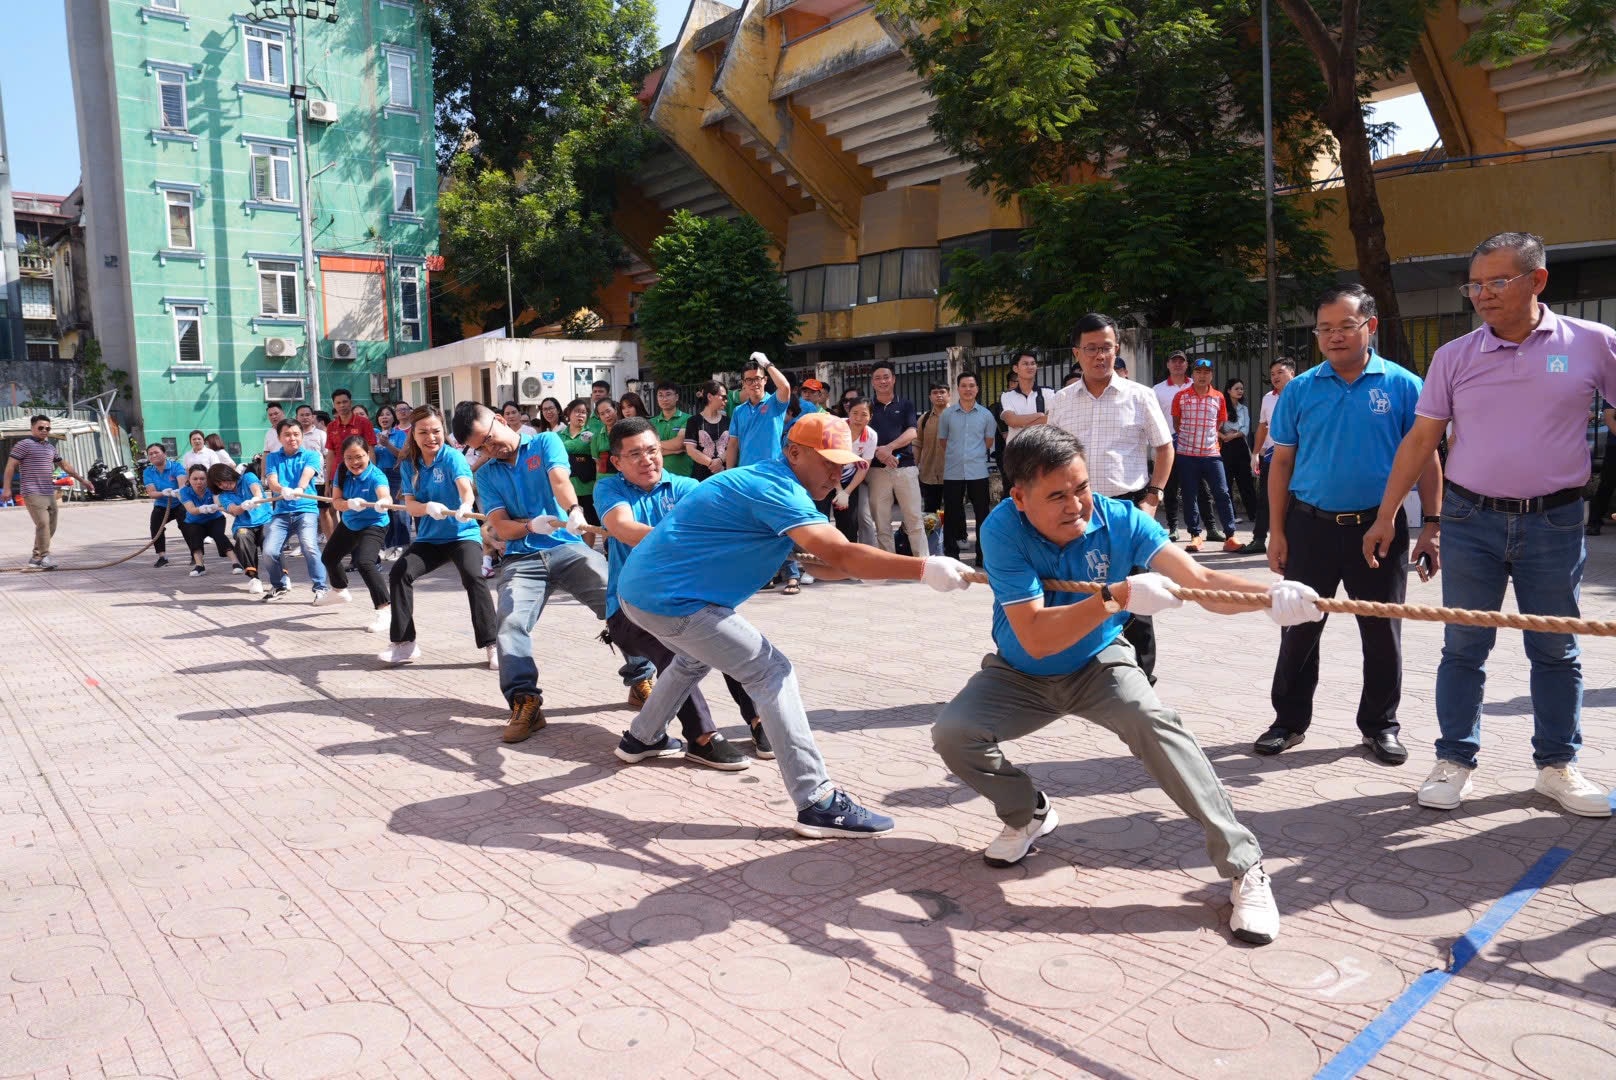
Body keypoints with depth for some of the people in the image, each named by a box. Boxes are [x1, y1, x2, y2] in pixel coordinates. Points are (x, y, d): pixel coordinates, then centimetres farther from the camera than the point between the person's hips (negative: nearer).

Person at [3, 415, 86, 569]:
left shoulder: (51, 448, 18)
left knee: (51, 527, 9)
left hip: (49, 493, 8)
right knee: (43, 524, -17)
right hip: (33, 493, -8)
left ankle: (36, 557, 18)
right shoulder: (24, 445, -3)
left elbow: (65, 465, 28)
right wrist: (7, 488, -14)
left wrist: (82, 480, 28)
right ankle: (44, 557, -13)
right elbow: (11, 466, -7)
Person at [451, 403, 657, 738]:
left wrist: (574, 511, -37)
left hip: (569, 547, -2)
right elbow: (500, 527, 3)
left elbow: (559, 479, -15)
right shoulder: (487, 476, 14)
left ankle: (641, 680, -5)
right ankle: (525, 702, -18)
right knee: (509, 624, -23)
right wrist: (531, 526, -21)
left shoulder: (545, 442, 6)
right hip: (522, 559, 2)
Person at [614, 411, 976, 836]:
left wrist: (901, 564, -6)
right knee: (772, 673, -9)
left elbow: (824, 563, 8)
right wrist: (923, 568, -36)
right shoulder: (776, 489, -17)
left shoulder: (762, 481, 14)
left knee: (697, 656, 36)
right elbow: (840, 555, -31)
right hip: (670, 599, -10)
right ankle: (818, 803, -11)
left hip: (640, 588, 10)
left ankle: (641, 738, 50)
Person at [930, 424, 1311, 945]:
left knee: (1152, 721, -29)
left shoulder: (1118, 520, -23)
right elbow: (1036, 639, -35)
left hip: (1098, 665, 0)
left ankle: (1244, 867, -18)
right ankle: (1027, 812, 12)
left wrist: (1270, 594, -50)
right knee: (952, 733, -20)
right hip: (1020, 675, 0)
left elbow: (1202, 581, -30)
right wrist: (1116, 596, -47)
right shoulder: (1003, 529, -29)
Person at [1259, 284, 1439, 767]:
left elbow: (1426, 458, 2)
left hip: (1379, 527, -1)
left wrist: (1431, 528, -4)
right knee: (1299, 630, 8)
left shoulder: (1403, 386, -1)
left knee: (1382, 634, 9)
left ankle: (1380, 724, 25)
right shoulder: (1300, 390, 3)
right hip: (1311, 527, 1)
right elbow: (1282, 463, 6)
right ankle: (1289, 720, 22)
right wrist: (1277, 531, 2)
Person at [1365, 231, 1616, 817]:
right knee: (1463, 648, 6)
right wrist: (1386, 516, 1)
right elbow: (1420, 440, 3)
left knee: (1557, 652, 11)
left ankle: (1558, 765, 25)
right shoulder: (1454, 357, 0)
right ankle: (1454, 762, 17)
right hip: (1471, 521, 0)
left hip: (1554, 522, 0)